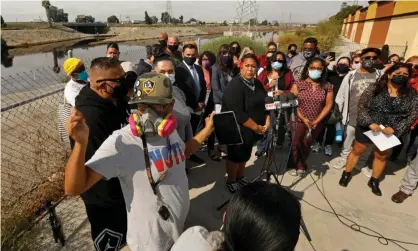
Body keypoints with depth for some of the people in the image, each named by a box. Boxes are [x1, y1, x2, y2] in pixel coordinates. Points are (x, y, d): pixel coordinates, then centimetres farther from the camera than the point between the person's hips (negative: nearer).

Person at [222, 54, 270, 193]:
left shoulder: (257, 83, 5)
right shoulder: (234, 86, -22)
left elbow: (264, 103, 11)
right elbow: (238, 114, -28)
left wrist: (267, 122, -3)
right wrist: (256, 127, -21)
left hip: (254, 129, 7)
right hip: (238, 130, -7)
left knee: (245, 155, 21)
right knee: (235, 156, 10)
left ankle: (240, 177, 43)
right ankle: (231, 181, 32)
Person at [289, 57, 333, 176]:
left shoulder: (327, 86, -1)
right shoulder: (298, 84, -6)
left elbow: (328, 105, -1)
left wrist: (317, 121, -11)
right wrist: (303, 118, -16)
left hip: (317, 123, 1)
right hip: (298, 120, -1)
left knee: (307, 145, 13)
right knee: (296, 144, 4)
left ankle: (299, 164, 32)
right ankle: (300, 166, 24)